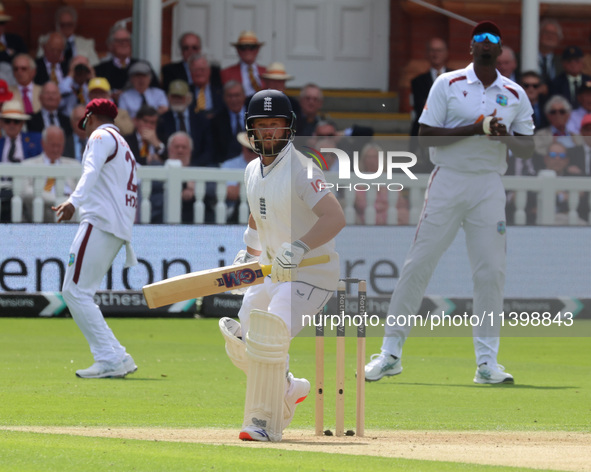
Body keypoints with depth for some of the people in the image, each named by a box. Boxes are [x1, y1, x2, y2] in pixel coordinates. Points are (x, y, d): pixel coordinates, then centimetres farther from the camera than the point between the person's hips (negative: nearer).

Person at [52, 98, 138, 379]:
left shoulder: (101, 136, 1)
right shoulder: (124, 148, 29)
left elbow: (92, 171, -19)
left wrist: (75, 201, -35)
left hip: (100, 223, -9)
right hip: (120, 229, 9)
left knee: (75, 291, -12)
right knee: (76, 293, 11)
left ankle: (111, 358, -19)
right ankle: (116, 359, 3)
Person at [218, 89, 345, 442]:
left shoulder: (300, 169, -20)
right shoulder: (254, 171, 6)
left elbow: (336, 218, -31)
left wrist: (300, 247, -41)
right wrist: (248, 253, 16)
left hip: (312, 272, -9)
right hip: (271, 272, 9)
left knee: (268, 336, -25)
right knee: (240, 344, 8)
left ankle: (266, 424, -15)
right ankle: (288, 390, 34)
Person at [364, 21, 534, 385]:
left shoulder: (515, 95, 9)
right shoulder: (448, 84, 1)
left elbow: (528, 148, 8)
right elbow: (426, 134, -5)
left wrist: (504, 136, -13)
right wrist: (474, 129, -16)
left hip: (489, 187, 2)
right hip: (448, 181, -2)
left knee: (491, 271, -3)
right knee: (418, 263, -5)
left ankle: (487, 362, 4)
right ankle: (390, 353, 0)